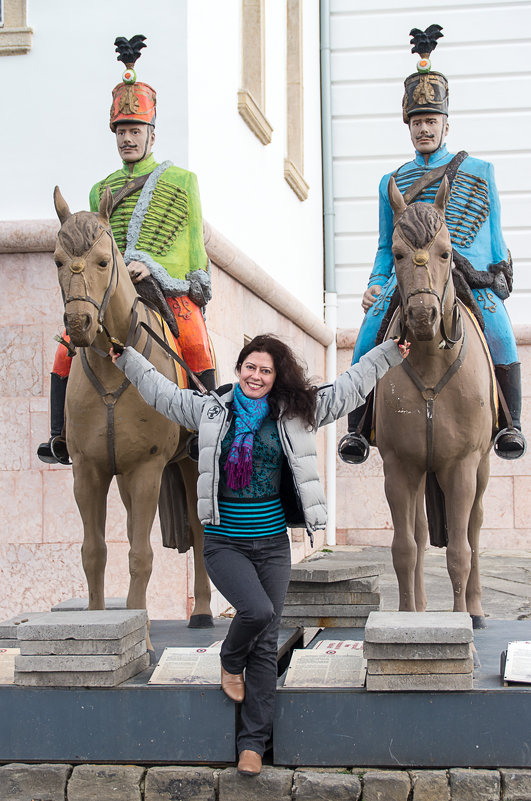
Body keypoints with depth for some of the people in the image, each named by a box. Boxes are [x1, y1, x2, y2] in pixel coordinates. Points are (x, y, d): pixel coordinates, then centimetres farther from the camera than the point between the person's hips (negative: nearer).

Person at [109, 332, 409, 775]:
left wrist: (390, 353, 8)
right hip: (225, 543, -2)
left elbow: (347, 388, 9)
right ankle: (230, 661, 12)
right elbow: (161, 390, 14)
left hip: (273, 544, 2)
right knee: (257, 610, -24)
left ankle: (253, 742, 14)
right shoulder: (211, 409, 2)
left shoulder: (294, 414, 3)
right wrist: (125, 357, 17)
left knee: (266, 644, 4)